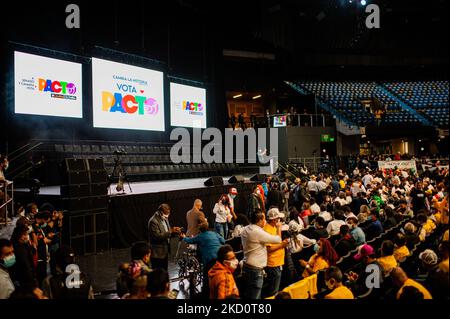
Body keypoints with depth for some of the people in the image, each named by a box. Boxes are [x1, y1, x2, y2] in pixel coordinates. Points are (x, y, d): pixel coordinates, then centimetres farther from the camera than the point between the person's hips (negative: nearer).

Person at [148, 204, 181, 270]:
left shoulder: (165, 219, 9)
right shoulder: (153, 221, -18)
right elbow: (157, 236, -24)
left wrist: (174, 231, -5)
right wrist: (170, 232, -28)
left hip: (165, 251, 9)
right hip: (157, 253, -9)